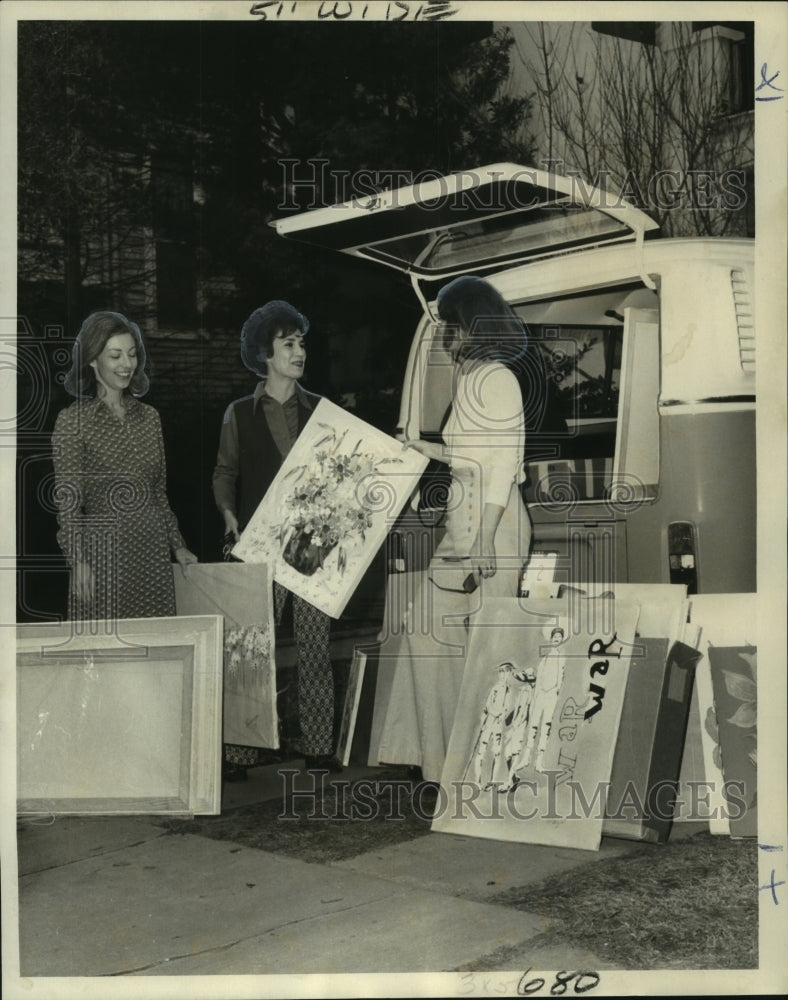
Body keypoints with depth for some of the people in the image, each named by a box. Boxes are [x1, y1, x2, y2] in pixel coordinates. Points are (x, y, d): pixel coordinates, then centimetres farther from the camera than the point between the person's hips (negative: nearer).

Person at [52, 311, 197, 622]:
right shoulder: (73, 419, -2)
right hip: (103, 554, -4)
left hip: (153, 552, 5)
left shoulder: (149, 417, 13)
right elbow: (67, 500, -6)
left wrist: (177, 546, 15)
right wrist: (79, 561, -15)